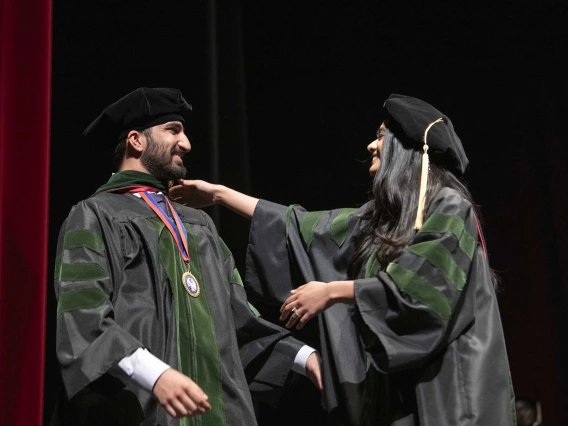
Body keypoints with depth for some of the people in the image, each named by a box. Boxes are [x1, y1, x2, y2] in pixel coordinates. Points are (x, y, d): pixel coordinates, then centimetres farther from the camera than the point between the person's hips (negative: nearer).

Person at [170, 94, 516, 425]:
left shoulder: (450, 208, -9)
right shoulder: (382, 215, 14)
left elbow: (419, 288, -19)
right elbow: (308, 228, 17)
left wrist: (332, 292, -15)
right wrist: (219, 194, 19)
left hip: (444, 381, -7)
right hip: (392, 380, 7)